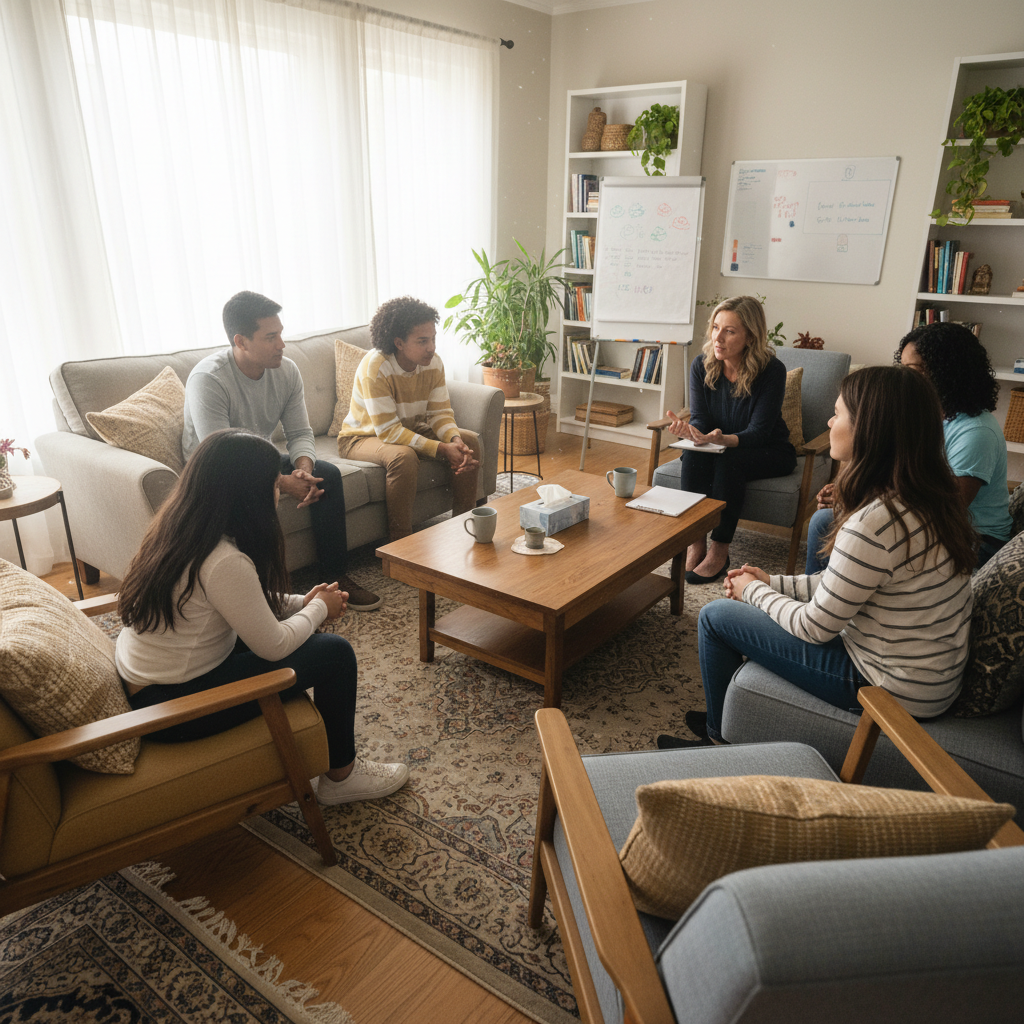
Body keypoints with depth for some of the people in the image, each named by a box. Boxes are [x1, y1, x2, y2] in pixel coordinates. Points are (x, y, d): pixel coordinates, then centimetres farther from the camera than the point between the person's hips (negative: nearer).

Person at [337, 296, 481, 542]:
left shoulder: (433, 363, -10)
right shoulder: (375, 367, -29)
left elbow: (440, 413, -8)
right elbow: (388, 431, -31)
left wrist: (455, 440, -32)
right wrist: (441, 449, -36)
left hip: (410, 431, 7)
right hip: (363, 437, -6)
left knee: (469, 441, -11)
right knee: (403, 456, -38)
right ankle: (400, 541, -25)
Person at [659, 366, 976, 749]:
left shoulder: (875, 522, -30)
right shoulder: (929, 497, 0)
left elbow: (816, 627, -19)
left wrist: (754, 591, -1)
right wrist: (773, 583, 8)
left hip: (892, 687, -9)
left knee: (715, 616, -2)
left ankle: (719, 737, 23)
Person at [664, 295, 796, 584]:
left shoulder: (772, 371, -21)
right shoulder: (702, 365, -10)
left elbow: (758, 432, -24)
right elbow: (700, 418, -11)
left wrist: (722, 439, -45)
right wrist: (690, 432, -37)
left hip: (769, 451, -3)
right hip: (720, 446, 3)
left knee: (729, 460, -34)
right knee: (693, 455, -29)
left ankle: (720, 551, -22)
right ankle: (695, 543, -21)